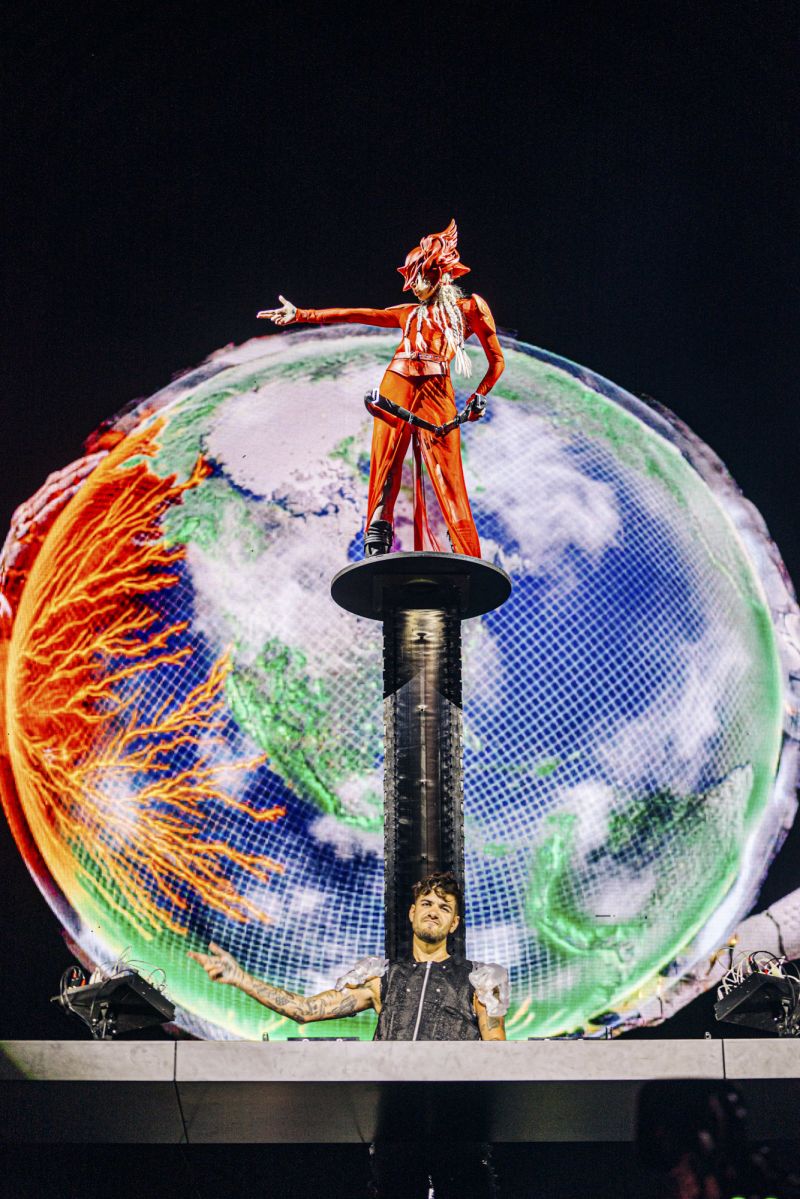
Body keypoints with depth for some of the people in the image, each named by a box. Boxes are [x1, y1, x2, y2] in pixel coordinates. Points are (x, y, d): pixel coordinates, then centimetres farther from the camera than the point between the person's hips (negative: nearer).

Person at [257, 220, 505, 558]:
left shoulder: (470, 307, 16)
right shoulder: (410, 313, 25)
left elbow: (497, 360, 16)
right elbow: (356, 315, 21)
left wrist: (479, 397, 4)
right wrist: (300, 315, 16)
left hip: (436, 392, -4)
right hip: (396, 387, 4)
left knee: (447, 477, -13)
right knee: (384, 470, -9)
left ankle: (469, 564, -17)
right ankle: (375, 552, -17)